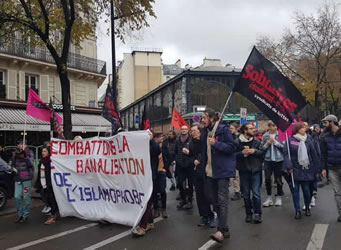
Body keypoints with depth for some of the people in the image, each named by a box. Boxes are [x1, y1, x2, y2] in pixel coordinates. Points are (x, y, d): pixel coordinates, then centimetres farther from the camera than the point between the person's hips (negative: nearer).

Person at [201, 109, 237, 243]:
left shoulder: (223, 129, -10)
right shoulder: (205, 132, 11)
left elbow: (232, 147, -14)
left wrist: (216, 144, -21)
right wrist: (204, 165, 11)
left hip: (223, 170, -8)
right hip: (211, 171, 8)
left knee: (222, 199, -10)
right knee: (215, 201, 11)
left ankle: (221, 230, -10)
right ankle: (224, 228, 22)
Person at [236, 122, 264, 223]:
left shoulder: (257, 141, 2)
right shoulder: (237, 142, -5)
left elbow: (263, 153, 3)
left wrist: (255, 151, -14)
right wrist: (242, 153, -20)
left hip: (255, 170, 0)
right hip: (244, 170, 0)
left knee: (256, 193, -3)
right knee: (246, 194, 9)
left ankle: (257, 213, 10)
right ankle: (248, 213, 22)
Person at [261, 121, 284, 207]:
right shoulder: (265, 136, 5)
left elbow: (284, 146, -9)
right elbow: (262, 148, 5)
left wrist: (275, 142, -15)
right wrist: (267, 143, -11)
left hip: (278, 160, -2)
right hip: (268, 160, 2)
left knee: (278, 179, 7)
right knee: (267, 179, 0)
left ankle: (279, 197, 22)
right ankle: (269, 198, 15)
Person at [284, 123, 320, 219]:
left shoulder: (308, 141, 4)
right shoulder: (290, 140, -4)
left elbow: (314, 155, 6)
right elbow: (286, 154, -6)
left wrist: (316, 168, 6)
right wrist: (289, 167, -14)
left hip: (306, 170, 2)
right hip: (295, 170, -1)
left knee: (307, 190, 4)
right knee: (295, 190, 2)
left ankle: (307, 208, 27)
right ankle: (297, 210, 11)